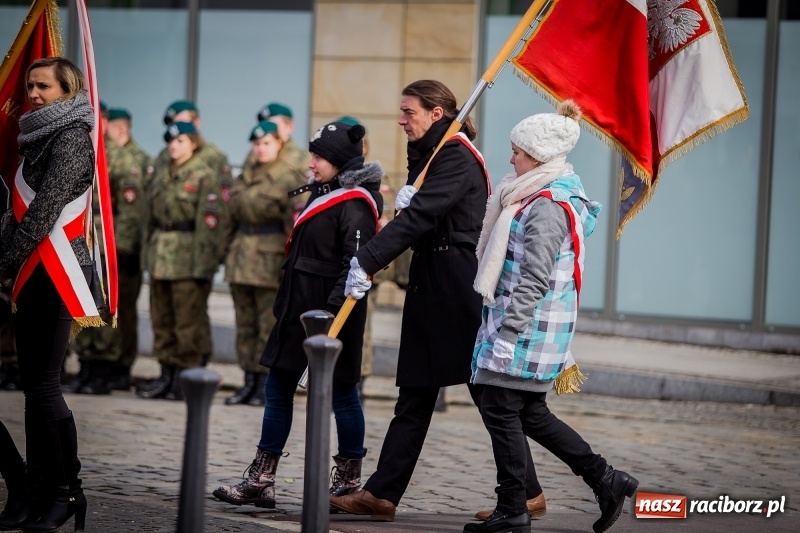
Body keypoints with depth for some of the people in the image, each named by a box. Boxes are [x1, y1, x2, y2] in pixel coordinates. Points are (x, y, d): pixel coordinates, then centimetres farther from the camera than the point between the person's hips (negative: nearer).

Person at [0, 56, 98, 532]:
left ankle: (63, 491, -5)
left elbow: (45, 210, -16)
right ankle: (54, 492, 12)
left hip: (56, 276, -9)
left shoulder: (72, 138, -9)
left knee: (42, 383, -10)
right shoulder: (42, 138, 19)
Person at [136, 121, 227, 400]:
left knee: (188, 320, -4)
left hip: (187, 258, -7)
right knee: (162, 318, 10)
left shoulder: (205, 176, -6)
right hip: (160, 255, 7)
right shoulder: (161, 172, 15)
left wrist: (203, 262, -17)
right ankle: (167, 375, 17)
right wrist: (148, 250, 15)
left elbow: (210, 222, -12)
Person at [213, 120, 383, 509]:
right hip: (300, 308, 10)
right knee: (278, 389, 8)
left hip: (332, 312, -10)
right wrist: (287, 306, 20)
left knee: (341, 393, 1)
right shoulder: (323, 194, 15)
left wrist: (331, 310, -26)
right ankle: (261, 481, 10)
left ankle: (349, 482, 11)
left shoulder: (355, 204, -14)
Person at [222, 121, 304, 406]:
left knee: (269, 324, -3)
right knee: (245, 323, 9)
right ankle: (249, 381, 14)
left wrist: (290, 261, -14)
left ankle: (265, 384, 2)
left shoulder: (287, 177, -5)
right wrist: (229, 249, 12)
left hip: (270, 257, -7)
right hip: (241, 255, 7)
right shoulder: (245, 174, 15)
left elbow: (293, 222, -9)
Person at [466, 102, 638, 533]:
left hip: (530, 325, -10)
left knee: (500, 409, -3)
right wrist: (503, 328, 25)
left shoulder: (547, 206, -18)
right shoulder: (545, 197, 15)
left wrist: (507, 333, -21)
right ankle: (606, 481, 16)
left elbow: (534, 279, -22)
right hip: (536, 327, 10)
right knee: (530, 414, 14)